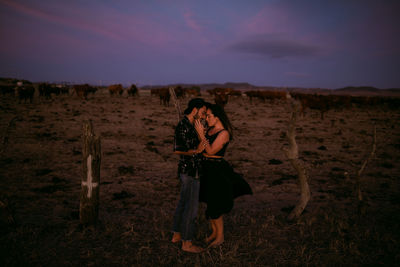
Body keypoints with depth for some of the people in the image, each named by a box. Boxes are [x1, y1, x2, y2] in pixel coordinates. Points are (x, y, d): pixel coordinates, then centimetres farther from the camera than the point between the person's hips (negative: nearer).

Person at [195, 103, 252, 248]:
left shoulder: (224, 133, -15)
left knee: (215, 206, 1)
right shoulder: (209, 130, 9)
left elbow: (211, 151, -21)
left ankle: (220, 236, 19)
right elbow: (201, 148, 6)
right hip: (206, 168, 8)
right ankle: (214, 232, 33)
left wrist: (201, 133, -20)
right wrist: (200, 132, -4)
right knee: (210, 202, 16)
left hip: (217, 170, -8)